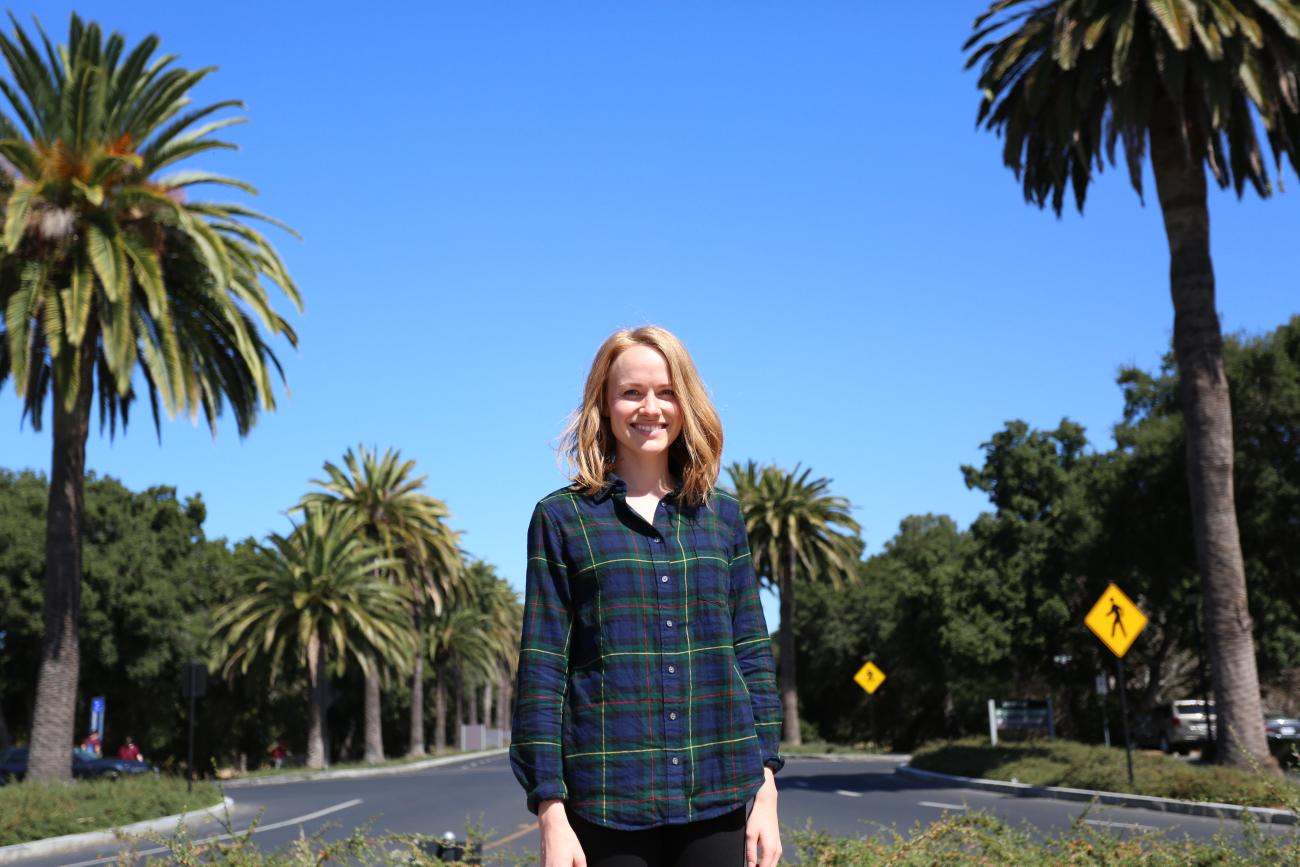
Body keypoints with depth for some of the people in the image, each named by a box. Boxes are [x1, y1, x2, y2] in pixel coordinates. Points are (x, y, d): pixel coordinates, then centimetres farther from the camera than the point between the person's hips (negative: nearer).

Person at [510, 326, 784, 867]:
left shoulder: (721, 514, 10)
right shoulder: (562, 517, 1)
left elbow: (753, 655, 11)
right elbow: (540, 672, -2)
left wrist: (766, 790, 5)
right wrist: (550, 812, -7)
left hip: (717, 797, 3)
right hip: (608, 799, -2)